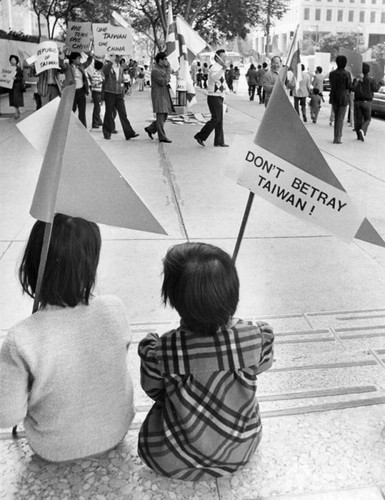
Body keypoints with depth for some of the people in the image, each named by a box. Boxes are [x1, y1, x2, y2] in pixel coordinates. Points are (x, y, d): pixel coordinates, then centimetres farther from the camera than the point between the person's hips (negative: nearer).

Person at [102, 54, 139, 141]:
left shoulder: (120, 68, 14)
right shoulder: (107, 65, -2)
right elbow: (105, 71, -27)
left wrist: (123, 94, 16)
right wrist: (111, 61, -30)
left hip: (119, 94, 4)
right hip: (109, 93, -4)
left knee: (123, 114, -1)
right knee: (109, 113, 3)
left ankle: (129, 133, -4)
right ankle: (107, 133, 14)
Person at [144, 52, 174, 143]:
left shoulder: (163, 68, 14)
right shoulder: (155, 71, -14)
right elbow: (163, 82, -21)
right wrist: (168, 71, -15)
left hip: (164, 95, 9)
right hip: (158, 95, -9)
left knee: (164, 116, 11)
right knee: (160, 116, -6)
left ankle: (150, 129, 24)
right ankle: (162, 137, -1)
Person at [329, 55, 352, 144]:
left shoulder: (332, 73, 2)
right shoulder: (346, 74, -11)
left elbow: (332, 86, 10)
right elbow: (349, 87, -5)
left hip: (334, 97, 4)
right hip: (343, 98, -4)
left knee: (336, 117, 18)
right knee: (340, 118, 0)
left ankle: (338, 135, 21)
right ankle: (337, 138, -2)